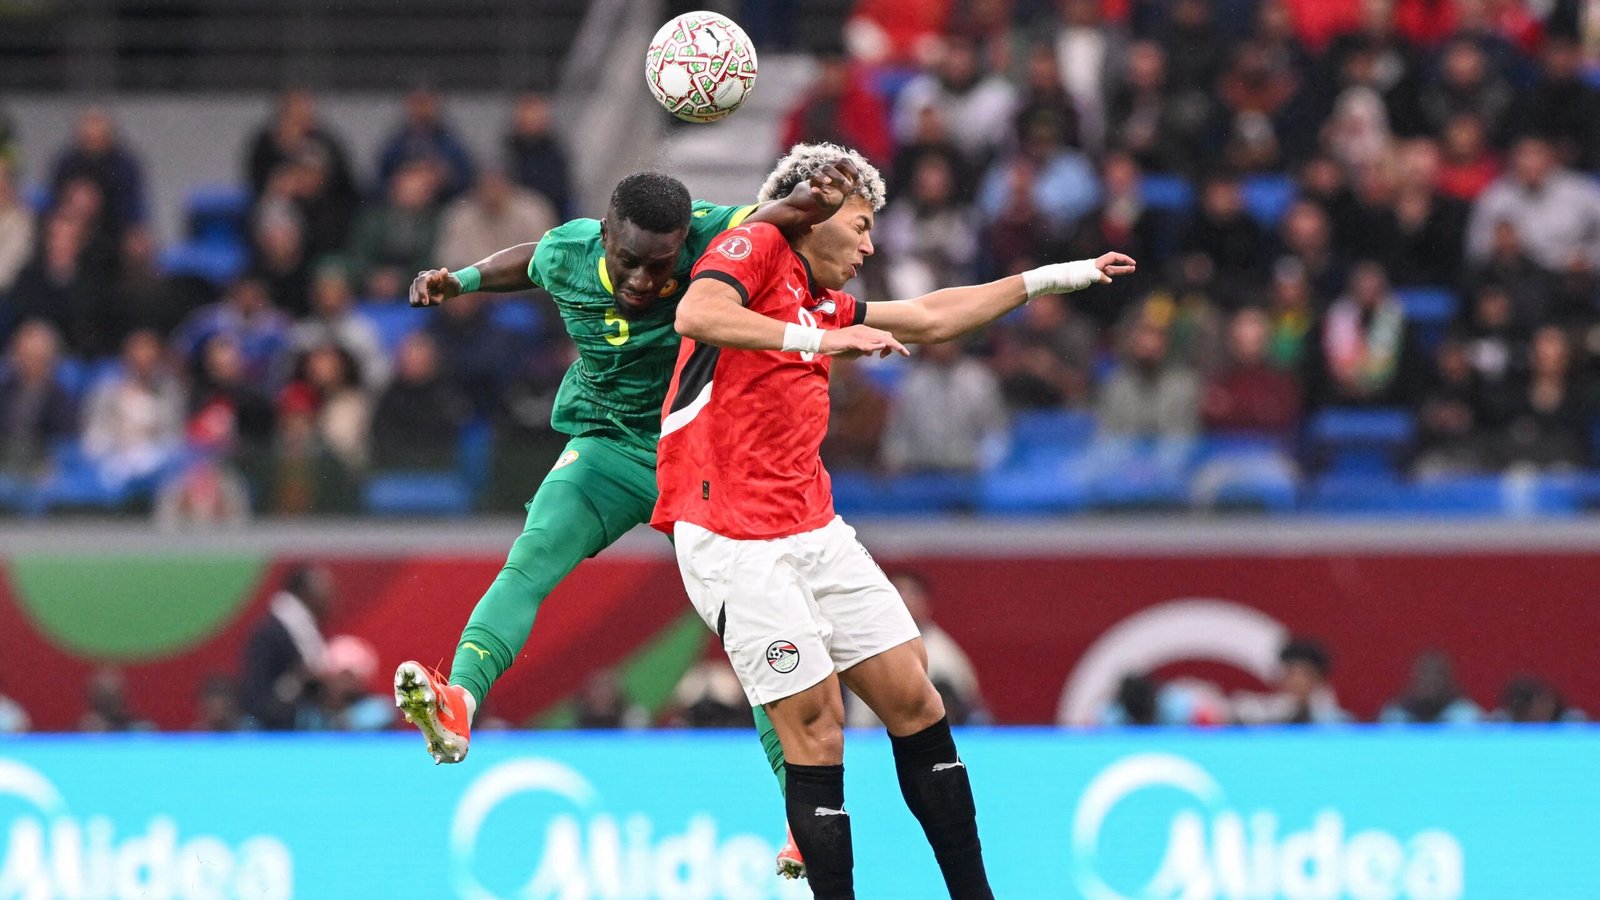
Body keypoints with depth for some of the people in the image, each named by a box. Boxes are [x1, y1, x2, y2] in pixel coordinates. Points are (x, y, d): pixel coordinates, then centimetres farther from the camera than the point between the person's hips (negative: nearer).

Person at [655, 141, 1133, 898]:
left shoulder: (821, 303, 21)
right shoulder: (756, 247, -3)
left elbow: (931, 319, 33)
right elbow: (698, 315, -23)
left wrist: (1056, 278, 38)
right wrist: (819, 340, -26)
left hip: (815, 534, 9)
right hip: (735, 543, -9)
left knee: (913, 698, 6)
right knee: (816, 727, -10)